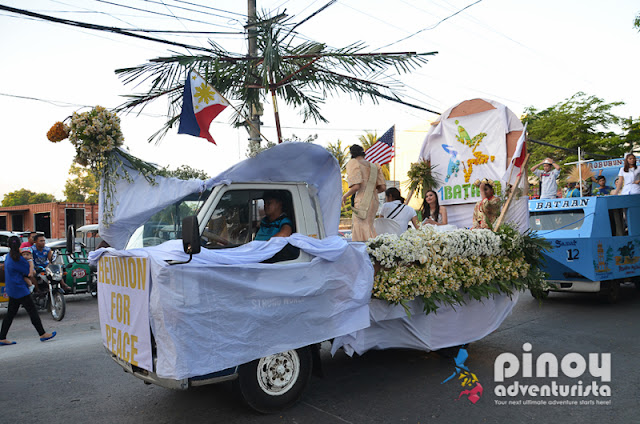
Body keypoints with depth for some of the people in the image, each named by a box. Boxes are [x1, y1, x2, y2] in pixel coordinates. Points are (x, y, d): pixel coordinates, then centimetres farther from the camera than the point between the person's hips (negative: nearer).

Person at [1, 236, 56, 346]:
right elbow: (28, 271, -11)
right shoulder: (17, 259, -19)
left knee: (10, 314, 13)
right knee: (32, 311, -3)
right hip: (20, 289, -9)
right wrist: (29, 260, 0)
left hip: (12, 290, 9)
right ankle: (42, 334, 1)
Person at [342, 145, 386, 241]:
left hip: (363, 203, -7)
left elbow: (356, 186, -16)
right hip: (374, 201, 7)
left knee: (364, 234, -7)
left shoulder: (353, 163, -4)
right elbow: (383, 187, 7)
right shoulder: (374, 166, 14)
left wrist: (345, 196, 2)